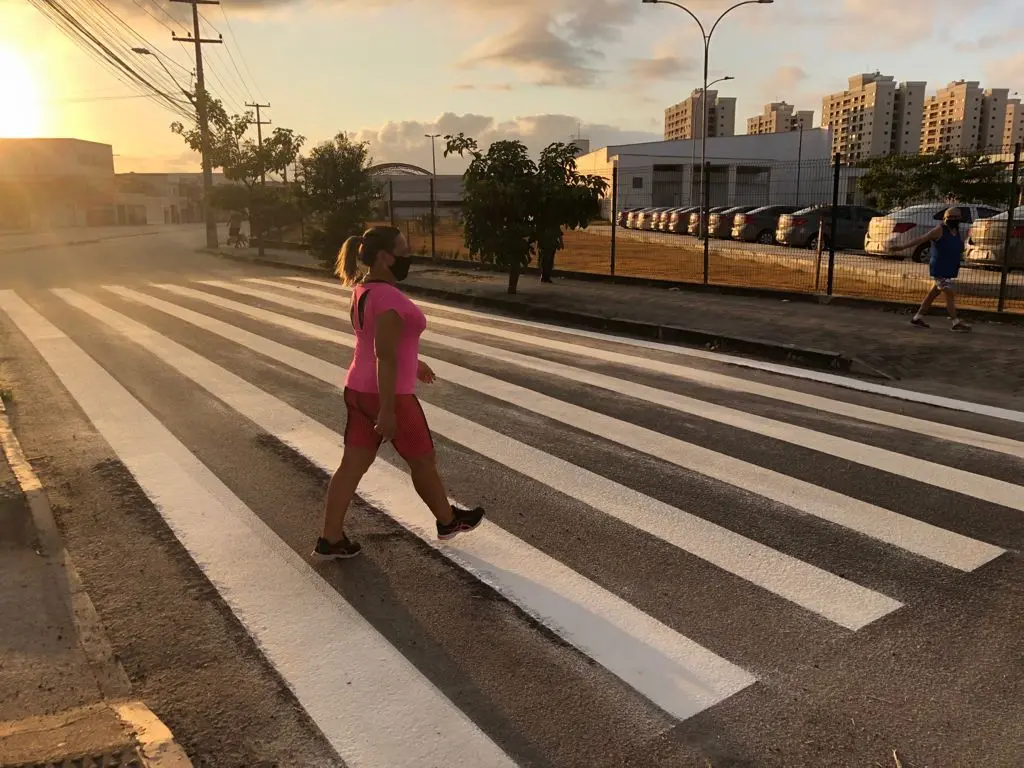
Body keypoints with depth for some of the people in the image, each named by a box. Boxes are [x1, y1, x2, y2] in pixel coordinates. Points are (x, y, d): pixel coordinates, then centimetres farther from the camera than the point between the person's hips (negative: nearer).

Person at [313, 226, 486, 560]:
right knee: (423, 459, 11)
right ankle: (448, 521, 31)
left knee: (353, 464, 11)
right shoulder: (388, 297, -23)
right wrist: (387, 411, -25)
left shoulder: (363, 290, 8)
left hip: (359, 390, 9)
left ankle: (330, 540, 16)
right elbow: (385, 356, -26)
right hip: (388, 396, -9)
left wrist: (412, 361, 31)